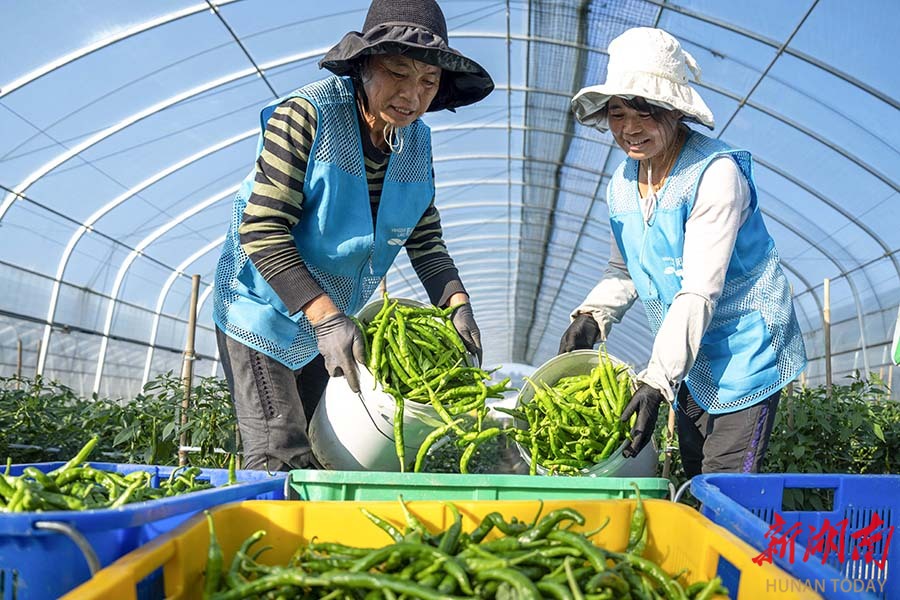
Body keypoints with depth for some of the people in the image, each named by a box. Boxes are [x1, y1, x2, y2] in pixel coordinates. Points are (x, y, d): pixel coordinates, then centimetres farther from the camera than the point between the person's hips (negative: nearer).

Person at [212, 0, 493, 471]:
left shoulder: (416, 143, -2)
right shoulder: (306, 115, -22)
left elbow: (425, 240, 3)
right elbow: (262, 231, -25)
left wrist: (457, 304, -15)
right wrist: (325, 316, -33)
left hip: (333, 323, 7)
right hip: (264, 313, -7)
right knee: (280, 460, -12)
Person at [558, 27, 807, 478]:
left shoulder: (715, 173, -22)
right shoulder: (622, 183, 1)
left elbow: (700, 292, -27)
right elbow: (624, 271, 13)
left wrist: (657, 379, -32)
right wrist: (591, 317, -7)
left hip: (745, 347, -7)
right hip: (688, 355, 7)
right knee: (694, 482, 15)